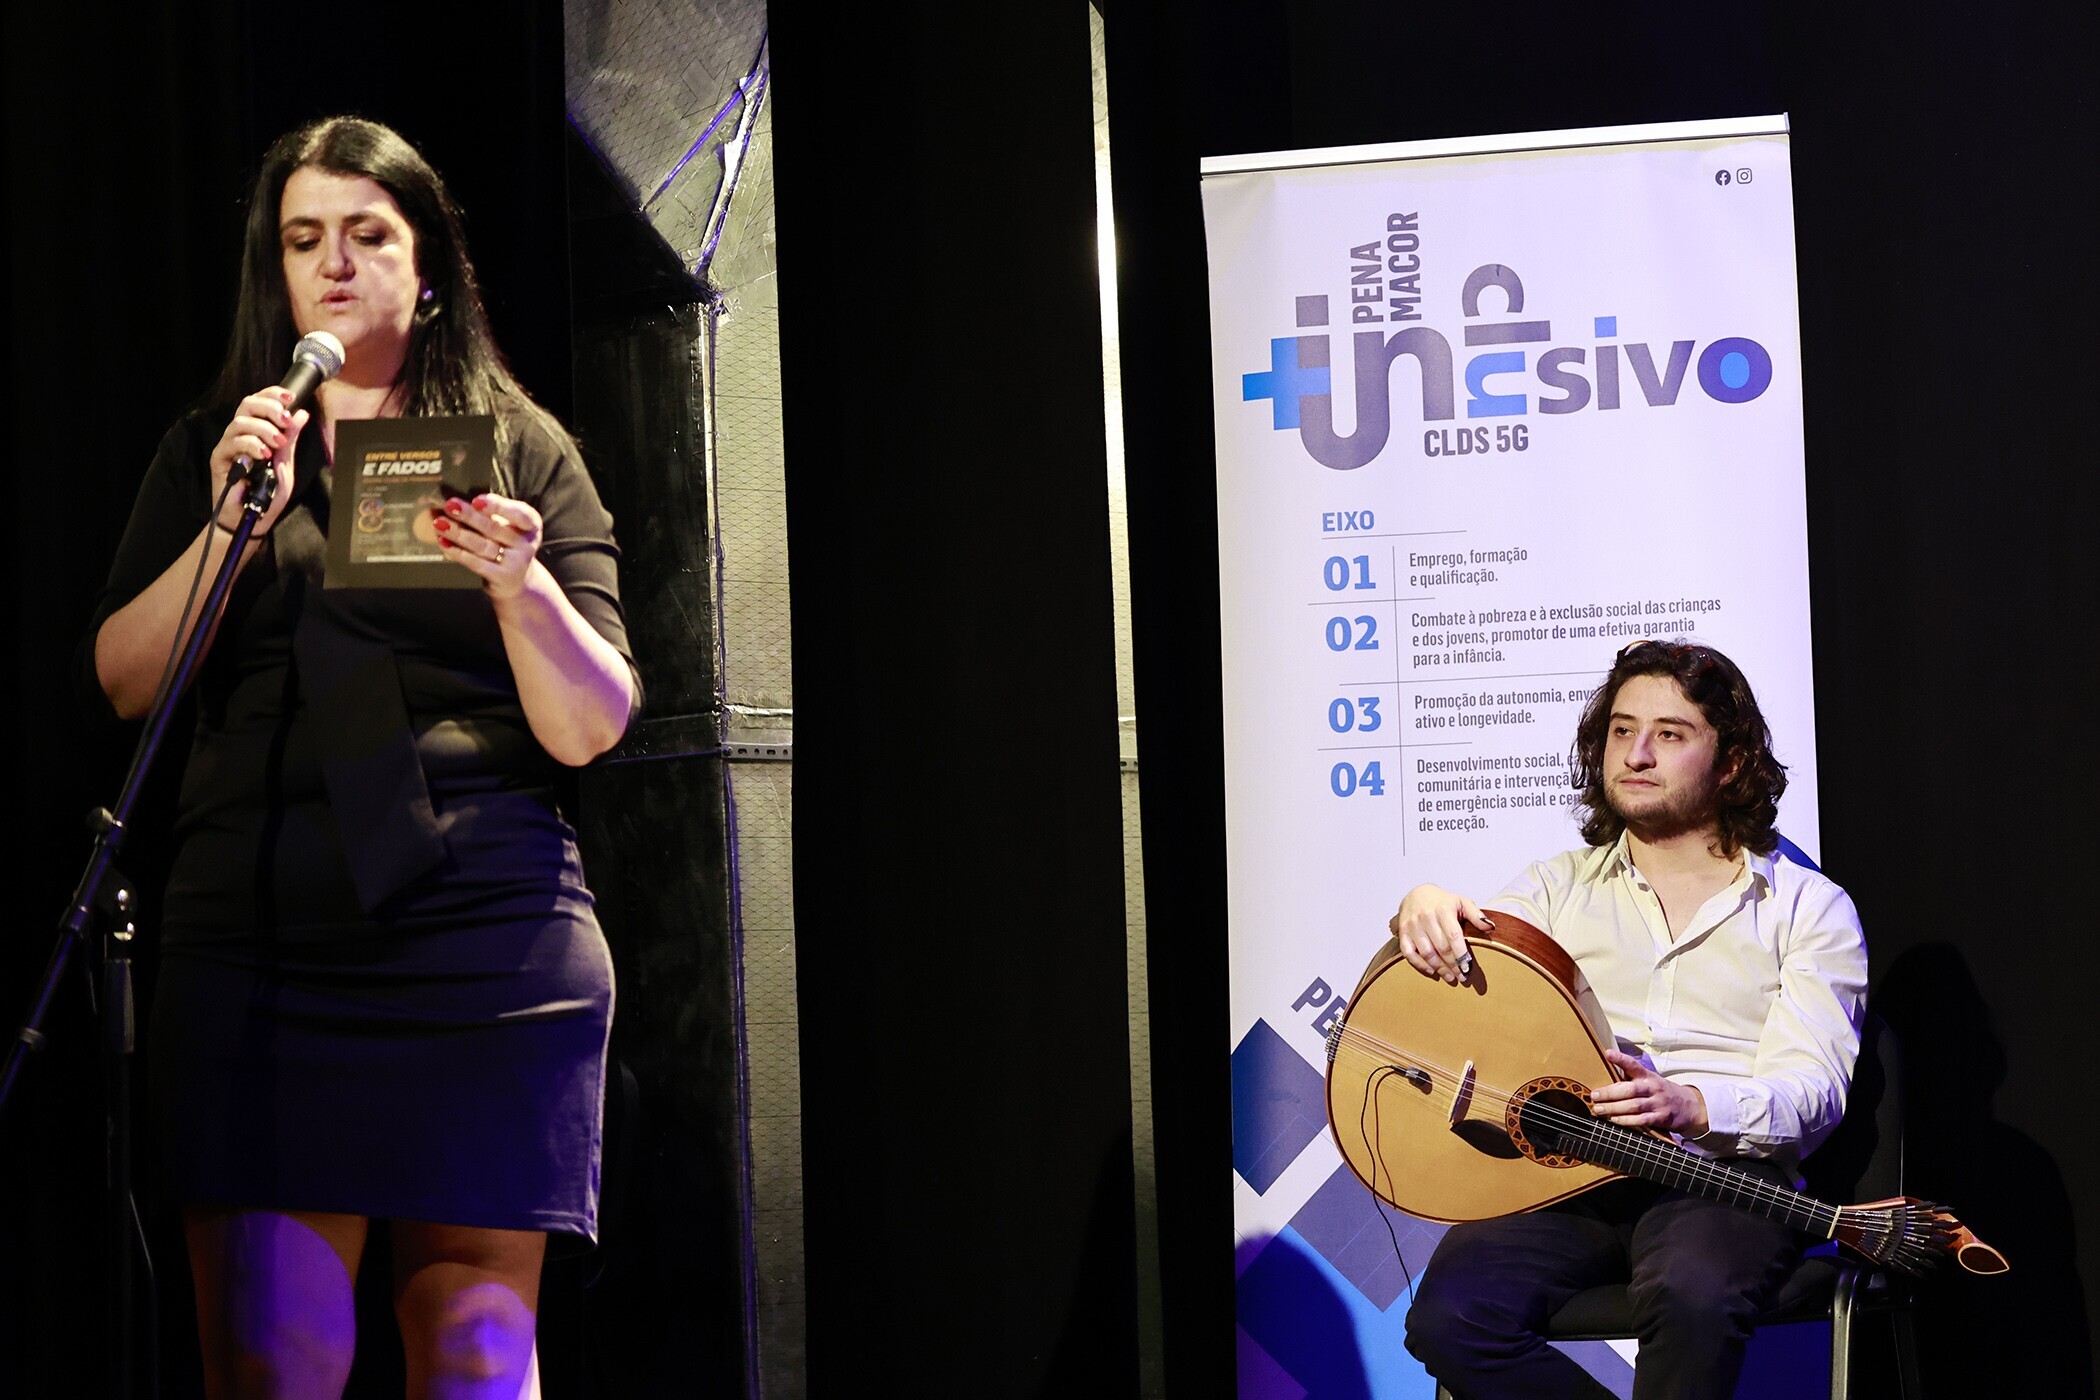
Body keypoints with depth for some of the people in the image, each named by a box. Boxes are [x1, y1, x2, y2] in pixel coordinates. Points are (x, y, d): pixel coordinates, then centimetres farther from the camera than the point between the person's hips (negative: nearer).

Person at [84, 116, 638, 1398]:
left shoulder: (521, 451, 11)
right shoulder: (214, 449, 17)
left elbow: (592, 727, 3)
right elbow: (122, 681, 8)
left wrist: (523, 587, -17)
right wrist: (227, 526, -7)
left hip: (483, 942, -1)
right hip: (256, 941, 1)